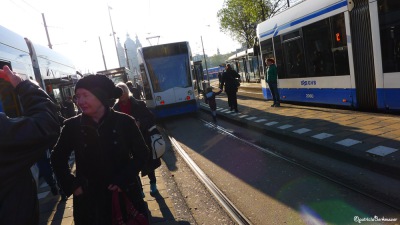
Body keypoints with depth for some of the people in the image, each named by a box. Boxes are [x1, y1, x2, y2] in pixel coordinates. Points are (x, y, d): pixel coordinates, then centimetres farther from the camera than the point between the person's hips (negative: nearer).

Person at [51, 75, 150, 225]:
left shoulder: (124, 122, -12)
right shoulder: (72, 126, -7)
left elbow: (142, 154, -3)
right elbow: (57, 158, 8)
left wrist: (123, 179, -12)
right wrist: (71, 185, -1)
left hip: (125, 195, 0)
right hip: (89, 199, 1)